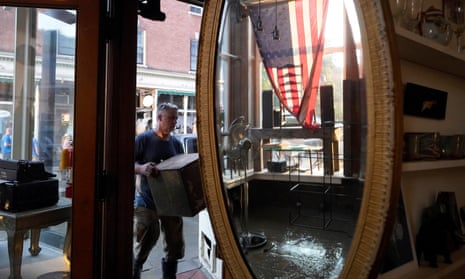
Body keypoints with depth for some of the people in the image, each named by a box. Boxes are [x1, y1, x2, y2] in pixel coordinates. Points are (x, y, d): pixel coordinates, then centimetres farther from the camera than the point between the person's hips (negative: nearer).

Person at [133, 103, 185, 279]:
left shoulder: (176, 143, 11)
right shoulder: (143, 139, -5)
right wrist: (141, 168, -29)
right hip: (147, 203, -5)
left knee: (174, 247, 12)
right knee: (143, 246, 2)